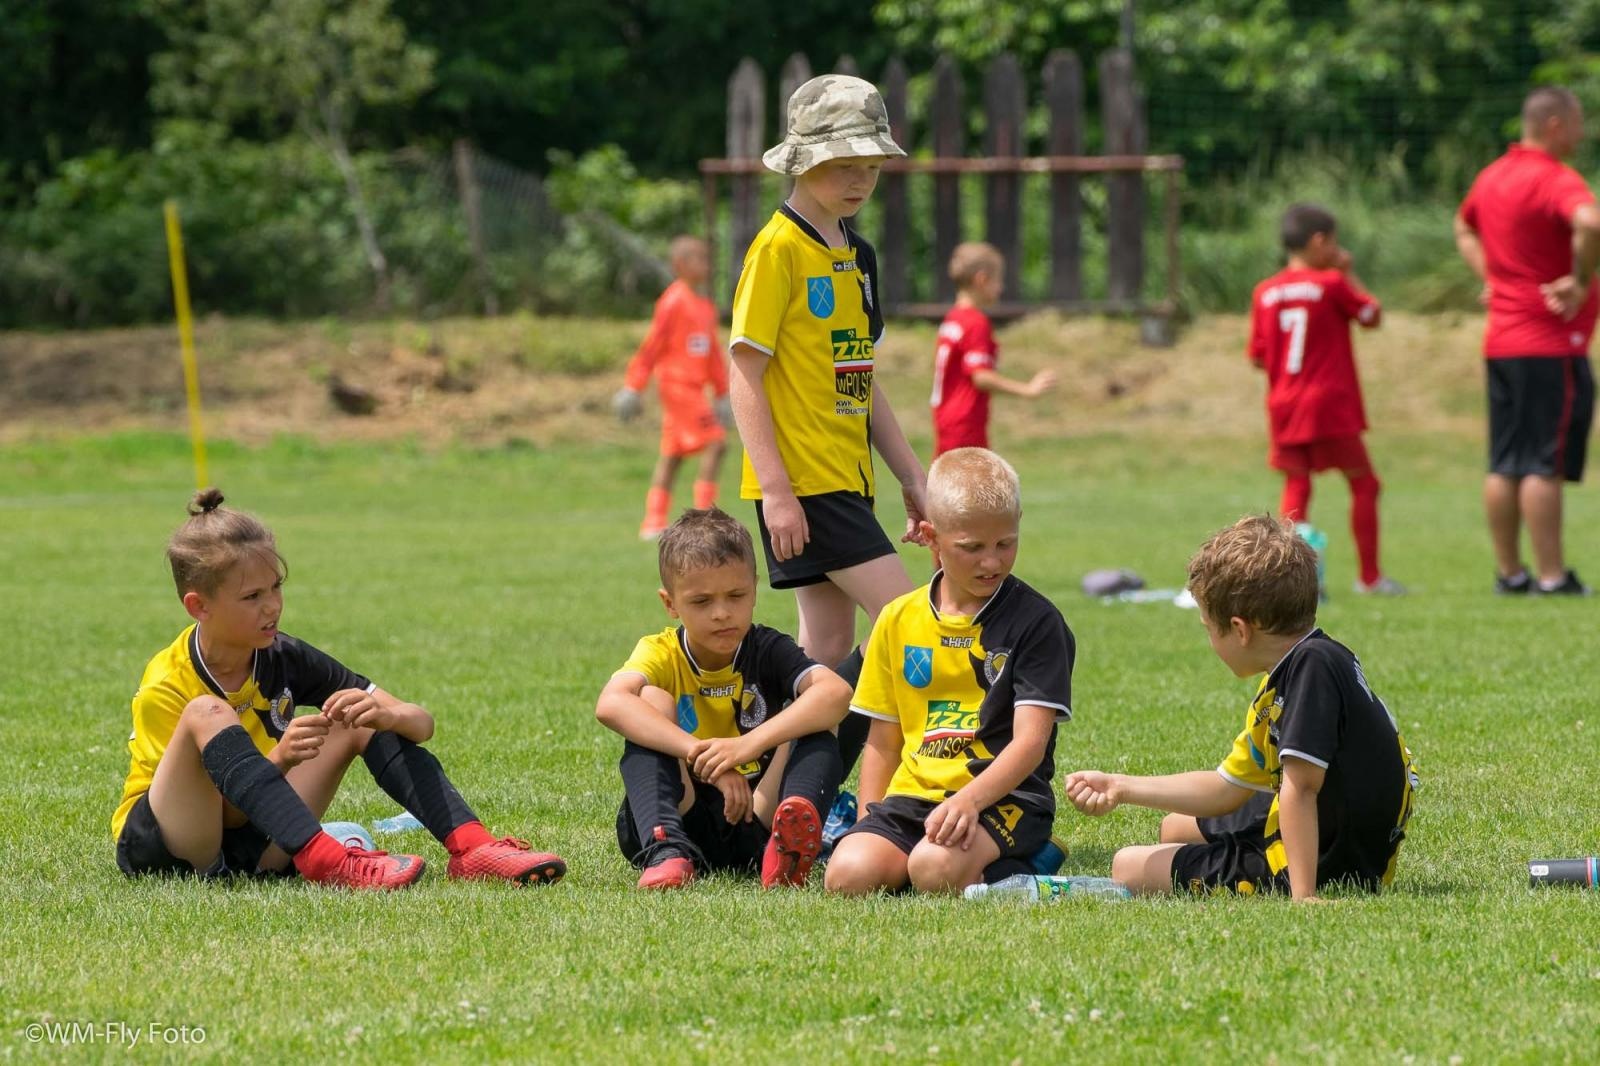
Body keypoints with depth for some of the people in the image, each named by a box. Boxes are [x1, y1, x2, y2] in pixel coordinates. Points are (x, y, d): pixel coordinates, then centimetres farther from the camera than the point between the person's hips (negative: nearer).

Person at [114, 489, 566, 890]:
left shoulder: (284, 659, -2)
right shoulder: (165, 689, -16)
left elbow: (422, 723, -4)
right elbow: (196, 793, -21)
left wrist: (386, 715, -29)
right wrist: (278, 760, -37)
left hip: (255, 844, 5)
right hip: (164, 847, -5)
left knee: (361, 721, -6)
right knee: (207, 714, -31)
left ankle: (472, 848, -22)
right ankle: (323, 859, -45)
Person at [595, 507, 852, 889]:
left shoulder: (767, 651, -2)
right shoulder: (661, 655, -2)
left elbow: (836, 693, -24)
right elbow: (610, 704, -27)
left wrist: (751, 743, -38)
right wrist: (703, 757, -40)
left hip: (754, 820, 1)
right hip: (680, 823, -1)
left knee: (817, 734, -18)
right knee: (651, 701, -18)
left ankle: (787, 849, -48)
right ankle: (665, 851, -40)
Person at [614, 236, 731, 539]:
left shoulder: (705, 306, 14)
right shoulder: (674, 302, -13)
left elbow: (713, 353, 19)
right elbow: (652, 346, -13)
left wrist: (722, 393, 19)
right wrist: (633, 387, -13)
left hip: (693, 386, 9)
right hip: (677, 383, -9)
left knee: (671, 456, 9)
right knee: (714, 443, -14)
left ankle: (653, 523, 12)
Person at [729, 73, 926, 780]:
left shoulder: (856, 254, 15)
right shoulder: (778, 250, -10)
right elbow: (745, 375, -13)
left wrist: (912, 477, 18)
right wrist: (776, 491, -19)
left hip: (847, 479, 9)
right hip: (803, 482, -9)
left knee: (830, 650, 7)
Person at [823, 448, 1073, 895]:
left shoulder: (1036, 622, -2)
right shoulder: (898, 621, 12)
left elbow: (1030, 741, -11)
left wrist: (970, 800, -28)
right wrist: (871, 826, 4)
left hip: (1001, 796, -4)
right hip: (912, 795, 4)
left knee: (935, 868, -35)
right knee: (849, 874, -25)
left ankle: (1026, 861, -3)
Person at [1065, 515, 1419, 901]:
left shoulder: (1313, 665, -26)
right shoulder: (1281, 682, 6)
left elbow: (1299, 787, -32)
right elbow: (1225, 789, 14)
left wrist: (1302, 896, -37)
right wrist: (1121, 788, 14)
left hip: (1317, 869, -11)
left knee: (1129, 867, 2)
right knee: (1175, 829, 34)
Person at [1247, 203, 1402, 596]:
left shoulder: (1265, 293, 5)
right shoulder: (1332, 284, -8)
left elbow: (1258, 357, 7)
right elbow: (1372, 315, 6)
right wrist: (1349, 274, 11)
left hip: (1284, 405, 5)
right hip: (1330, 403, -5)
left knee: (1296, 488, 9)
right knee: (1363, 483, 6)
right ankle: (1370, 575, 6)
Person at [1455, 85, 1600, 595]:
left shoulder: (1492, 176, 12)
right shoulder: (1555, 180, -15)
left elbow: (1465, 228, 32)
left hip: (1500, 341, 8)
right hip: (1552, 343, -8)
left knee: (1504, 465, 9)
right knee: (1545, 465, -6)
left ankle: (1509, 572, 14)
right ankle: (1552, 577, -5)